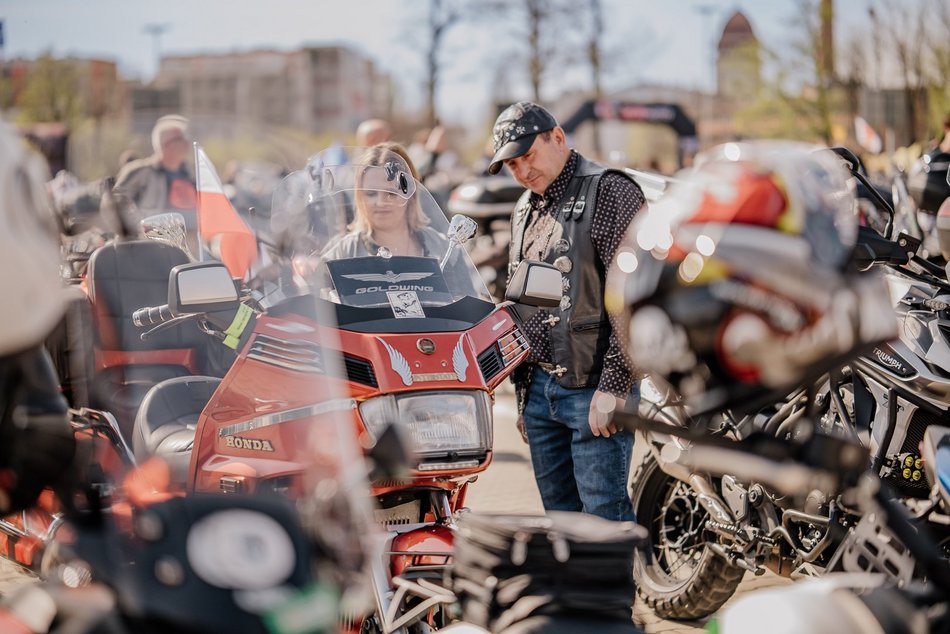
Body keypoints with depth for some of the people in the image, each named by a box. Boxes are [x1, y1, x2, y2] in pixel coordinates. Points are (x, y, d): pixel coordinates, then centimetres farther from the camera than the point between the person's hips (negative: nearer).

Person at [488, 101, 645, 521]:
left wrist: (613, 387, -18)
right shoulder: (525, 211, 19)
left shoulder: (609, 192, -7)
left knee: (605, 517, -8)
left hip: (595, 389, -8)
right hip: (538, 389, 8)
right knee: (559, 515, 12)